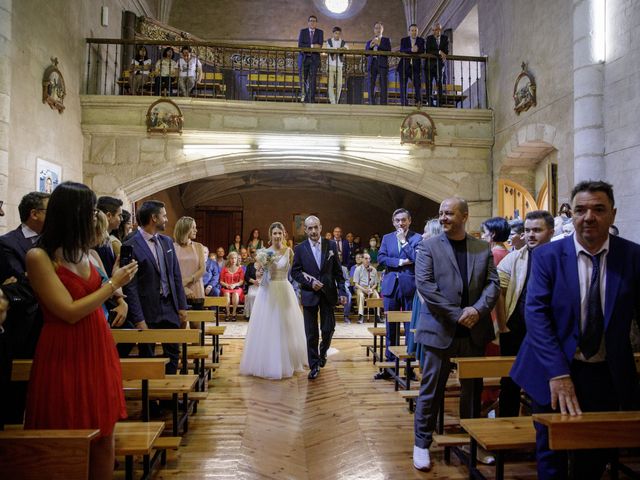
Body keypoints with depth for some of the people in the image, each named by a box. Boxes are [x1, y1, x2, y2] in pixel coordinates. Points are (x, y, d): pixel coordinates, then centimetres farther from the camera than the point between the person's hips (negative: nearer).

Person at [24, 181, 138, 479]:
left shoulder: (83, 251, 7)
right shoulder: (38, 256, -14)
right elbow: (70, 312, -17)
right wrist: (114, 283, -11)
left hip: (98, 349, 6)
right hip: (65, 355, -6)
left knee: (104, 438, 11)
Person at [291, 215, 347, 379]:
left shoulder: (331, 246, 2)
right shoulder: (300, 249, -1)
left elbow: (338, 271, 4)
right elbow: (295, 272, 1)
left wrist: (342, 291, -1)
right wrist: (310, 282, -13)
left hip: (328, 294, 1)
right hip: (309, 295, -1)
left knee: (328, 329, 5)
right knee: (311, 333, 3)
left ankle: (323, 351, 36)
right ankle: (314, 366, 17)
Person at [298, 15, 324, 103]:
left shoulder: (320, 32, 9)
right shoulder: (303, 31, 8)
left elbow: (319, 45, -5)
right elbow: (300, 45, -5)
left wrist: (307, 46, -13)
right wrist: (312, 46, -15)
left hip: (314, 58, -1)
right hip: (304, 58, 1)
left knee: (312, 79, -8)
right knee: (303, 78, 1)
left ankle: (311, 99, -8)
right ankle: (304, 96, 15)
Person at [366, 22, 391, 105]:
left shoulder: (386, 40, 14)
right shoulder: (369, 42, 21)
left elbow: (389, 51, -2)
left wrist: (379, 44, -9)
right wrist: (370, 46, -5)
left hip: (382, 64, -2)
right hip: (372, 64, 2)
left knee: (383, 86, -9)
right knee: (371, 86, -3)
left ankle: (383, 104, -12)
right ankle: (371, 104, -1)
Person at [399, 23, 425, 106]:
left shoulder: (421, 40, 9)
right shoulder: (404, 40, 7)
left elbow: (422, 51, -7)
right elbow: (402, 50, -12)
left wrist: (416, 50, -27)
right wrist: (411, 50, -28)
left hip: (415, 66, 0)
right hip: (404, 66, 0)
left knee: (418, 85, -7)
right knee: (403, 86, -1)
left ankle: (417, 102, -1)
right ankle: (404, 103, 4)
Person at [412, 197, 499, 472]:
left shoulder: (483, 249, 7)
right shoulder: (429, 246, -2)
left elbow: (493, 284, 4)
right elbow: (424, 284, -11)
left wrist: (478, 309, -15)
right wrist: (457, 314, -16)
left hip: (475, 331, 3)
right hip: (440, 330, -3)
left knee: (473, 389, 15)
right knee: (431, 389, 4)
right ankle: (422, 443, 18)